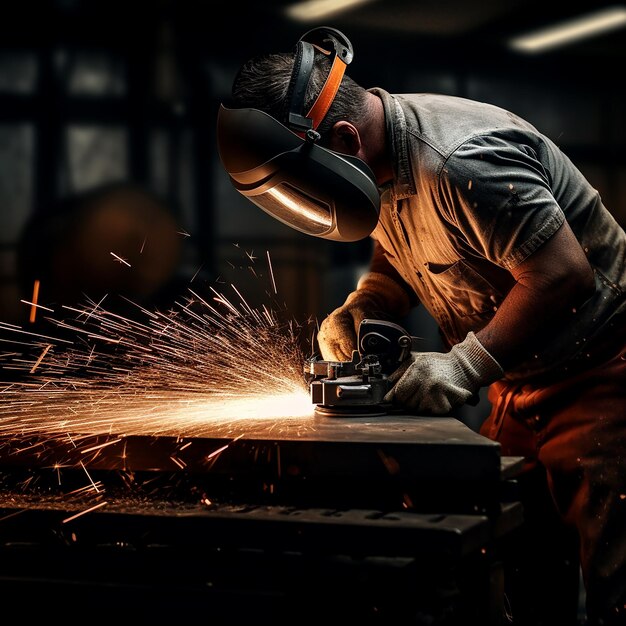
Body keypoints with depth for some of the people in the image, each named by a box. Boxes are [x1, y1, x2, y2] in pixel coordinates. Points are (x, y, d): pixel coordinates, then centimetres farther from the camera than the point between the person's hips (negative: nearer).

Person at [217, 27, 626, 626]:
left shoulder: (458, 161, -29)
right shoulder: (377, 162, 1)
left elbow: (564, 274, -30)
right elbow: (400, 260, 16)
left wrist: (465, 365, -28)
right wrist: (355, 311, -4)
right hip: (517, 383, 9)